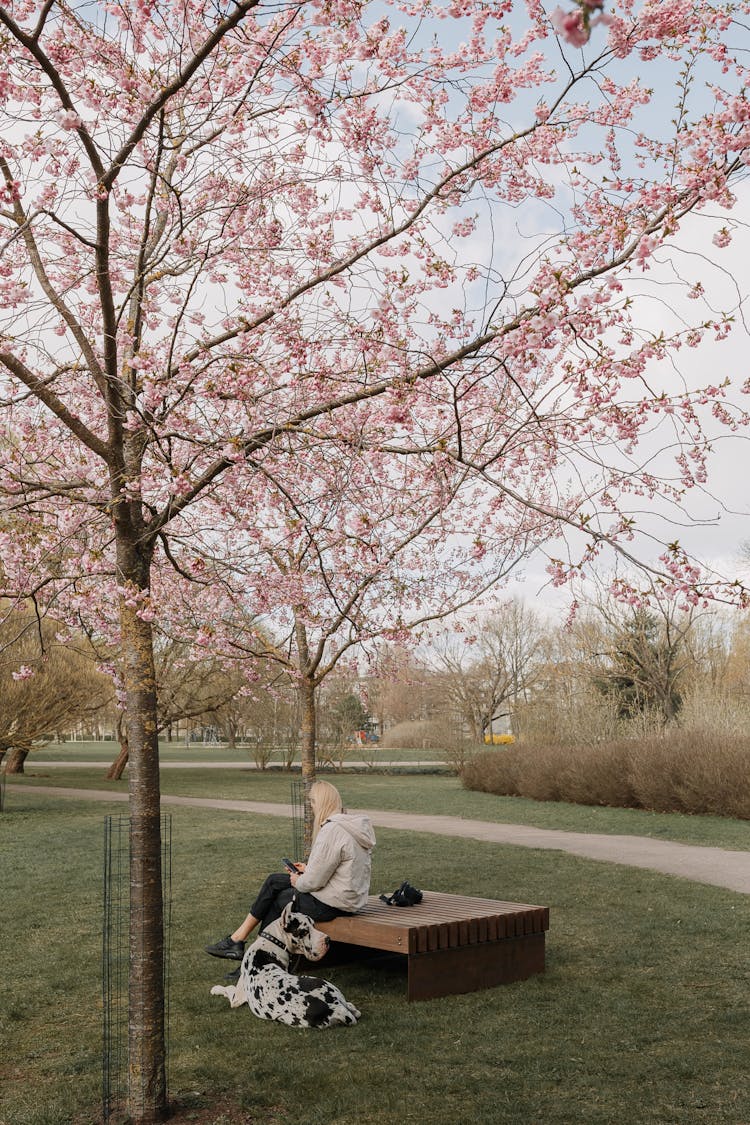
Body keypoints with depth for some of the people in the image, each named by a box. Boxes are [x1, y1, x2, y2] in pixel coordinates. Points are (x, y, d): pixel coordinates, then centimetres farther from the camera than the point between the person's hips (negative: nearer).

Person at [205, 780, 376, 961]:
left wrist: (298, 882, -2)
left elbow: (314, 881, -21)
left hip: (333, 904, -9)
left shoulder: (332, 830, -22)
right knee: (274, 881, 12)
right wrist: (309, 869, 12)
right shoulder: (352, 825, 9)